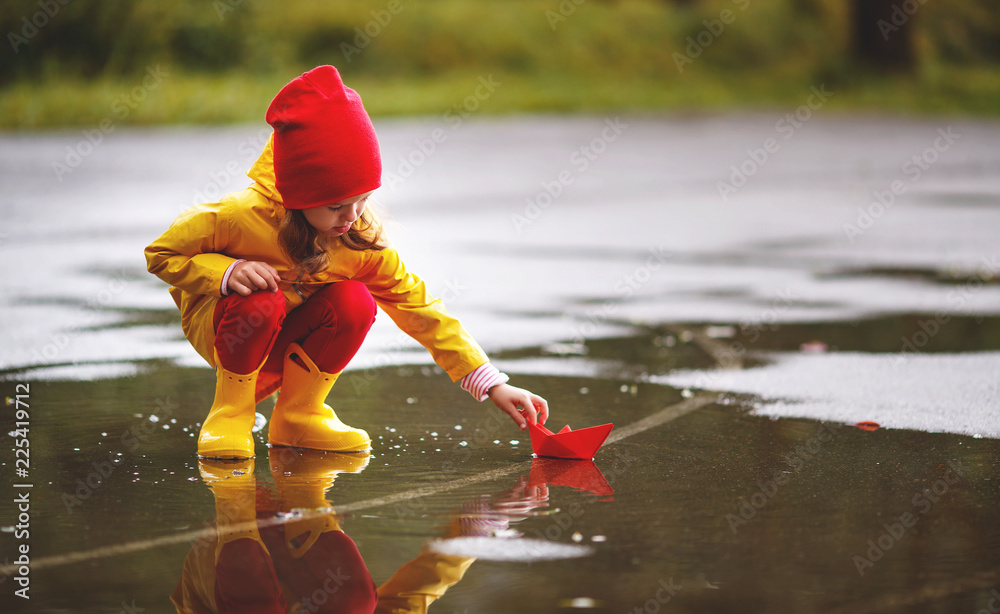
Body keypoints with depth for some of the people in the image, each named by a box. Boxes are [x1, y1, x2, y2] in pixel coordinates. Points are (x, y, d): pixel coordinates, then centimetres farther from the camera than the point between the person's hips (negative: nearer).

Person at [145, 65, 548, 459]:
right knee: (261, 302, -38)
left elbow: (420, 309, -14)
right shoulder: (238, 218, -28)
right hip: (222, 329, -3)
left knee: (355, 302, -27)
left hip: (287, 345, 3)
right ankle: (231, 411, -11)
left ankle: (299, 415, -5)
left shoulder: (361, 241, -18)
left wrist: (493, 386, -18)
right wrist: (225, 272, -34)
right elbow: (161, 254, -15)